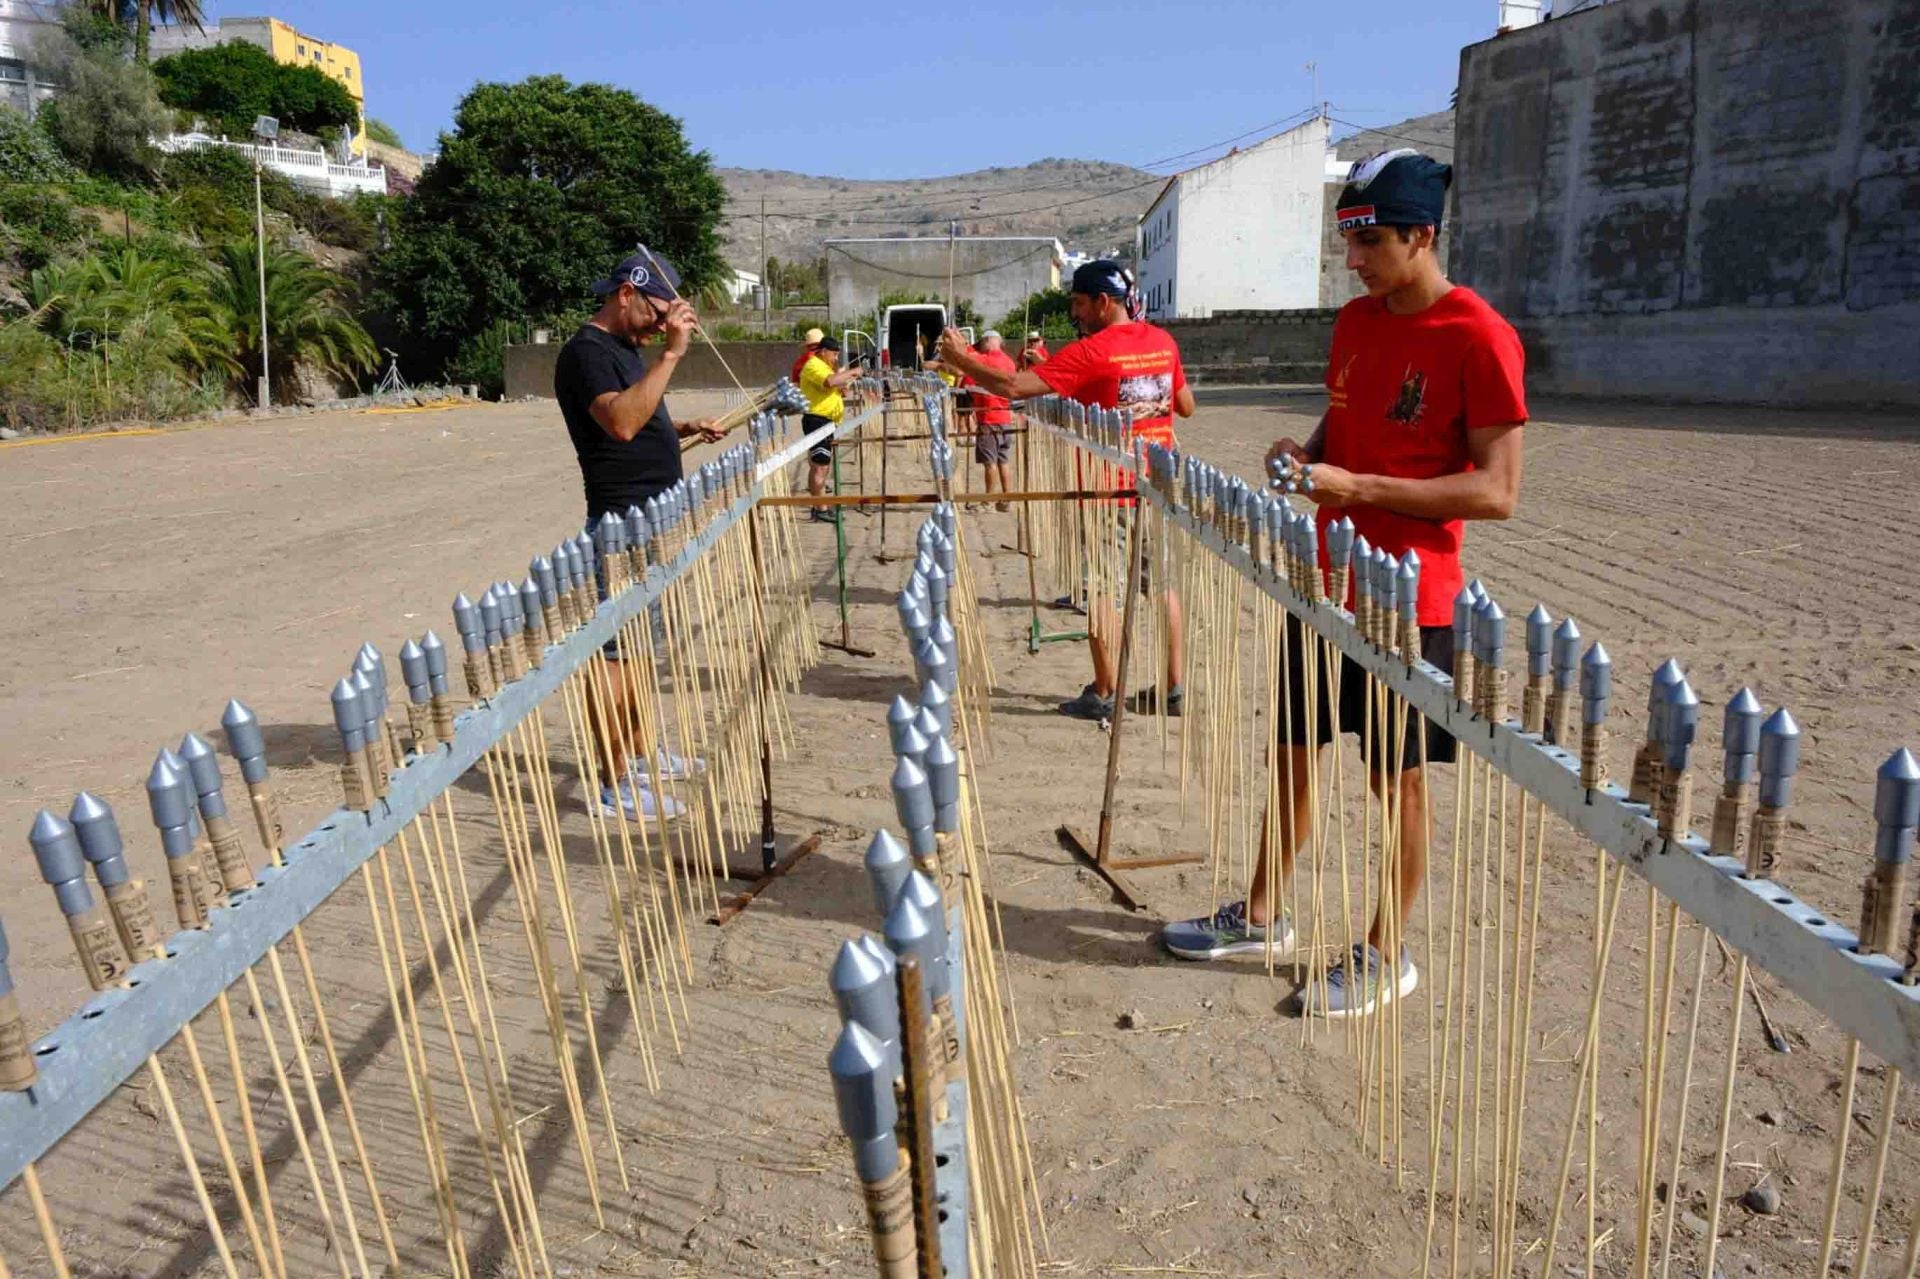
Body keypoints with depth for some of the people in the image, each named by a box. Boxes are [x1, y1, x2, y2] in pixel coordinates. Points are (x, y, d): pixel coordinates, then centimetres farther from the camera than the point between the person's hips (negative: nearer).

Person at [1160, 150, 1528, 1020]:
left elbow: (1496, 491, -17)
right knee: (1294, 752, 15)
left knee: (1396, 779, 6)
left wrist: (1358, 487, -22)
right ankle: (1259, 918, 33)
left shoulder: (1479, 337, -14)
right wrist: (1306, 452, -2)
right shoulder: (1356, 320, 8)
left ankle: (1385, 956, 25)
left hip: (1407, 599, -7)